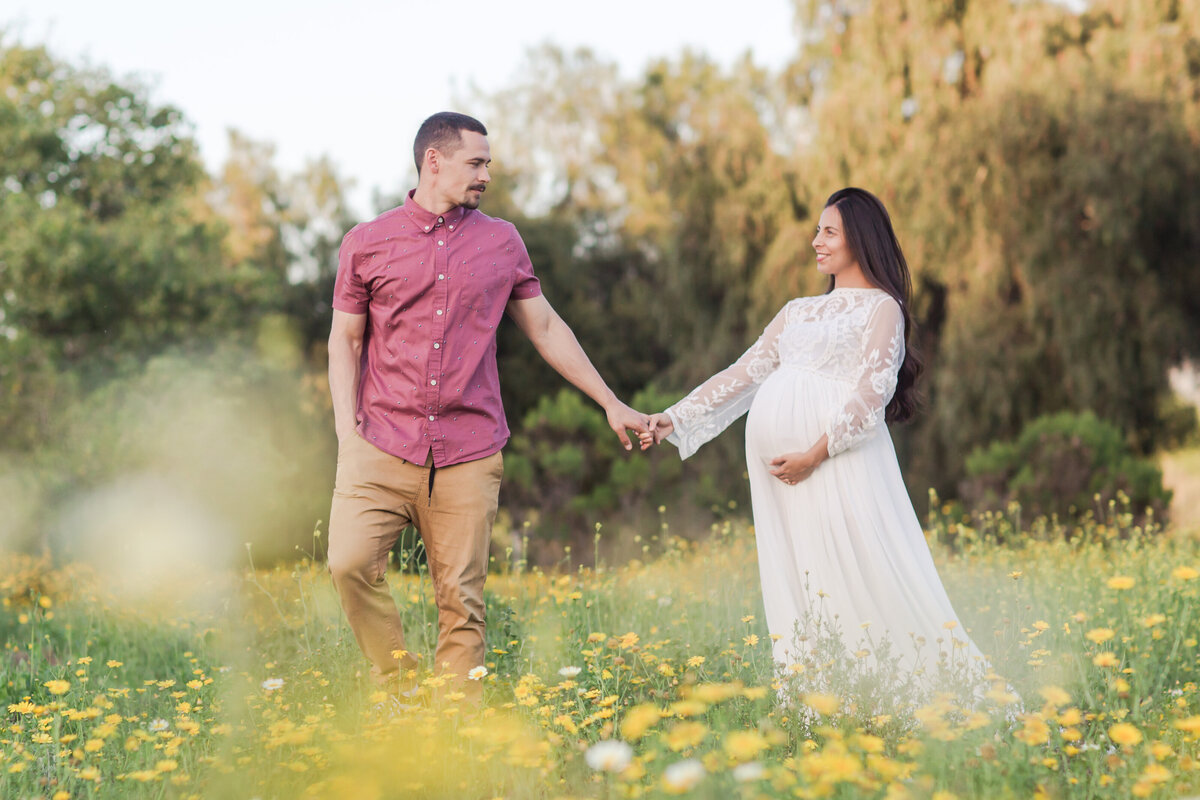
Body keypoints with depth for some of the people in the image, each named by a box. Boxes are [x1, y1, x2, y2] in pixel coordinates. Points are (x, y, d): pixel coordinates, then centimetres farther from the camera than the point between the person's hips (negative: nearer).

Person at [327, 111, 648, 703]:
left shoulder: (502, 243, 11)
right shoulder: (367, 243, 7)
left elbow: (546, 328, 17)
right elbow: (345, 340, 10)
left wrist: (611, 404, 15)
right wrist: (346, 427, -2)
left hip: (467, 454, 1)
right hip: (383, 447, -1)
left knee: (461, 602, -1)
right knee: (351, 564, -16)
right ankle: (401, 691, 2)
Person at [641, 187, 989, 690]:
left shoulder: (882, 308, 5)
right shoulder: (798, 312, 24)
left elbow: (872, 394, -7)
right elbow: (743, 374, 22)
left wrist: (815, 454, -17)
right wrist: (674, 420, 13)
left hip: (839, 455, -6)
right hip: (774, 455, 7)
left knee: (867, 574, -11)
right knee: (793, 577, 2)